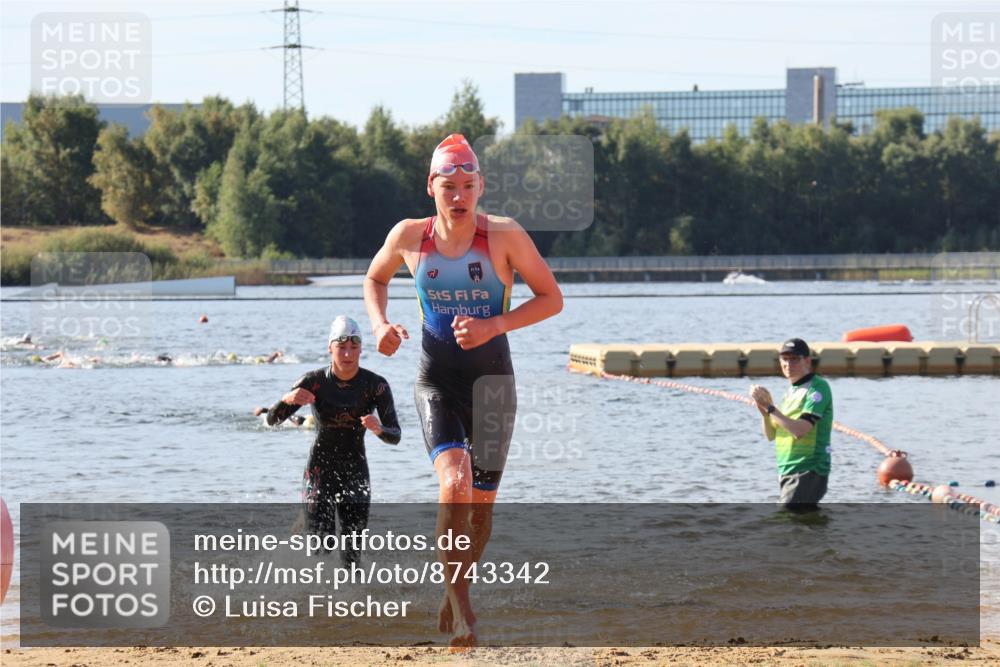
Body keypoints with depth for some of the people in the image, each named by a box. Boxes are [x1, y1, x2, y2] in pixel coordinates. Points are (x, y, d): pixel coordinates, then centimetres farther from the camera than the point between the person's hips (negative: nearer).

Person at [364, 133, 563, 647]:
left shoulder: (505, 236, -8)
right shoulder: (409, 237, -2)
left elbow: (551, 298, -3)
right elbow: (375, 279, 18)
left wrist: (494, 325, -17)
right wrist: (380, 325, -2)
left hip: (491, 378, 0)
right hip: (435, 379, 0)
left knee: (481, 502, 6)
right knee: (455, 483, -23)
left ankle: (454, 597, 30)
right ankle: (459, 602, -13)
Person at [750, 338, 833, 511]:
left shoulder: (818, 388, -10)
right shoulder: (791, 391, 17)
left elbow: (800, 430, -21)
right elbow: (771, 435, 16)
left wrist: (770, 407, -18)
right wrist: (764, 411, -2)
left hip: (808, 472, -9)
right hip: (787, 471, 9)